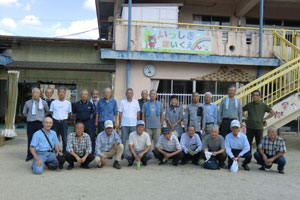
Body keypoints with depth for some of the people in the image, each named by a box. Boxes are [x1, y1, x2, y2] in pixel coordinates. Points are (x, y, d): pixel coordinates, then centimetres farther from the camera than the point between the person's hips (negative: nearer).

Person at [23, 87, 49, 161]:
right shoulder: (28, 103, 7)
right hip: (30, 123, 1)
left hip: (40, 123, -1)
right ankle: (30, 155, 12)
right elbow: (24, 112, 21)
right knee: (30, 140, 3)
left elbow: (47, 111, 20)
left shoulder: (43, 103, 5)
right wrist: (29, 117, 13)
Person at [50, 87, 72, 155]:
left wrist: (64, 119, 3)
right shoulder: (53, 102, 3)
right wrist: (56, 119, -1)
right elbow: (51, 112, 8)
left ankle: (64, 153, 12)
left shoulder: (68, 103, 5)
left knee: (64, 138, 3)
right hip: (55, 122, 0)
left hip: (64, 122, 0)